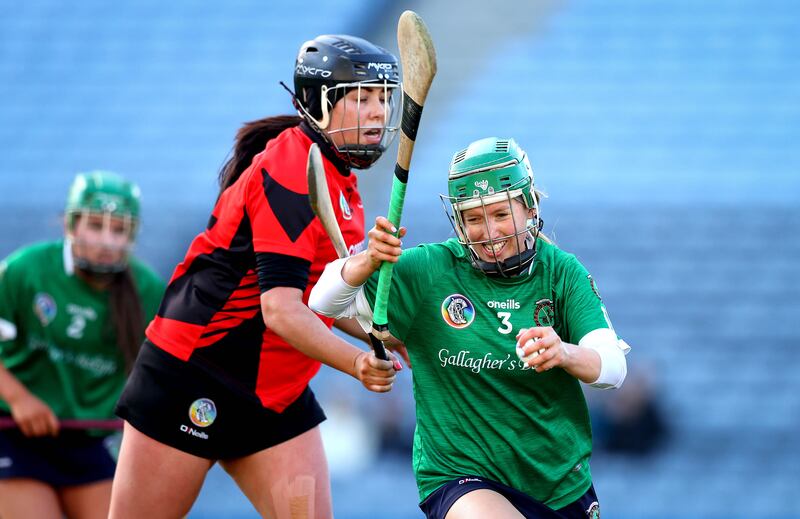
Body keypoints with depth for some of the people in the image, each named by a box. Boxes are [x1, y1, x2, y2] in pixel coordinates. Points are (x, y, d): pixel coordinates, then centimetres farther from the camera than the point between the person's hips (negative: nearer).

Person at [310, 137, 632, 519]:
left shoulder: (560, 271, -2)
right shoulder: (430, 270, -6)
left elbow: (613, 366, -14)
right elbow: (325, 302, -10)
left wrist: (563, 353, -37)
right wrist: (370, 259, -30)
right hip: (461, 478, -3)